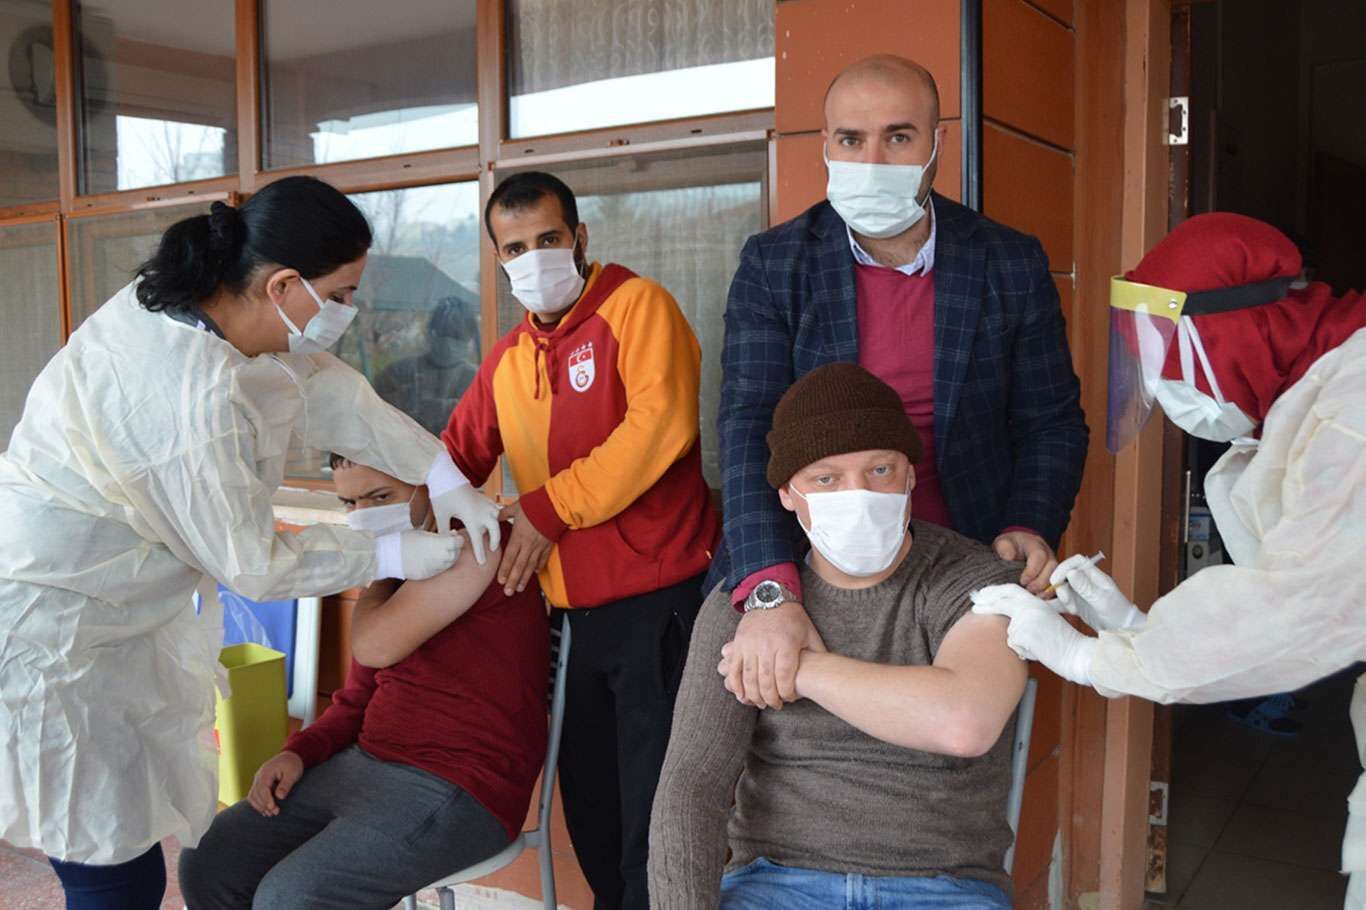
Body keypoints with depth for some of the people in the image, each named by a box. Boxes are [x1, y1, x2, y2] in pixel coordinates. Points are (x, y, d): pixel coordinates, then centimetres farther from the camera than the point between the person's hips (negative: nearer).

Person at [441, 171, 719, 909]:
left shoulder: (636, 304, -6)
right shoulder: (507, 359, 14)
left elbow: (661, 421, -19)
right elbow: (459, 452, 21)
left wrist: (549, 507, -17)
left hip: (661, 599, -7)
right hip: (577, 611, 7)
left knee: (652, 810, 1)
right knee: (588, 804, 18)